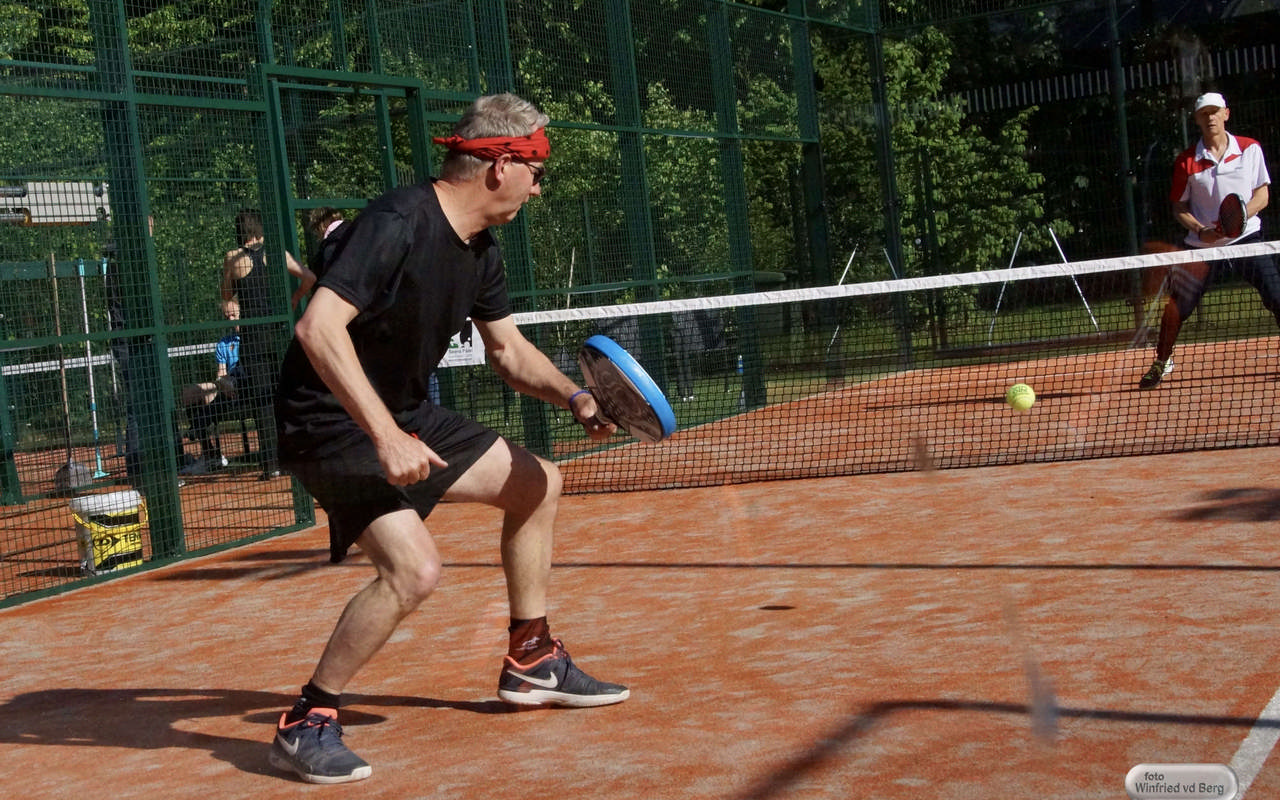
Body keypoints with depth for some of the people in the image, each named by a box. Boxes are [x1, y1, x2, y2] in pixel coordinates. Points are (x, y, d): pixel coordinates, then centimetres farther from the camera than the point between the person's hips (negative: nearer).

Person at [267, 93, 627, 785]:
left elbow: (507, 348, 17)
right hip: (331, 424, -10)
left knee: (537, 484, 15)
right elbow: (318, 327, -34)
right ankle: (306, 723, -8)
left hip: (406, 416, 10)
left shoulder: (479, 250, 5)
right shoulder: (397, 224, -24)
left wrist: (573, 397, -1)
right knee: (414, 567, -27)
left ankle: (529, 662, 30)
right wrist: (386, 438, -40)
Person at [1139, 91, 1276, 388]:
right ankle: (1162, 361, 23)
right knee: (1176, 306, 1)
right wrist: (1201, 230, -13)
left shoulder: (1250, 149, -2)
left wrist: (1240, 216, -18)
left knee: (1276, 297, -12)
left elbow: (1262, 194, 1)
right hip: (1203, 245, 0)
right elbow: (1179, 207, 5)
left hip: (1246, 238, 0)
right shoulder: (1186, 161, -2)